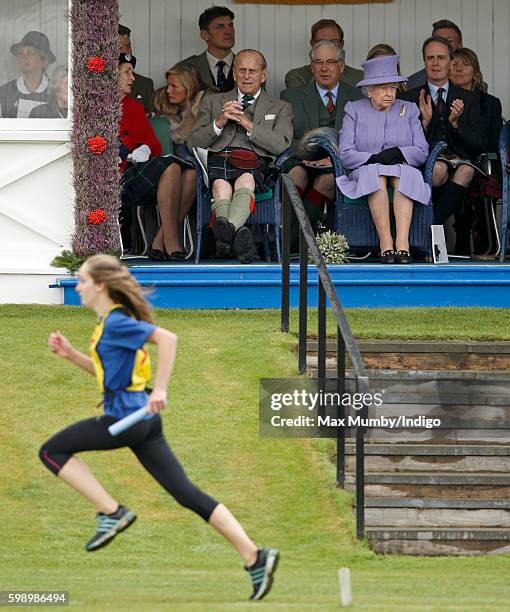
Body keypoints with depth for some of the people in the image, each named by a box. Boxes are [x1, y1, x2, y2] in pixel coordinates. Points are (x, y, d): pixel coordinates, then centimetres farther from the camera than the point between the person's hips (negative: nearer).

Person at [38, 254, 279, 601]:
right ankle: (254, 557, -1)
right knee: (185, 493, 5)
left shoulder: (116, 323, -13)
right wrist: (70, 354, 18)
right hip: (143, 418, 10)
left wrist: (160, 391, -28)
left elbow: (167, 338, -25)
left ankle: (111, 513, -3)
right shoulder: (110, 321, 16)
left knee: (52, 452, 3)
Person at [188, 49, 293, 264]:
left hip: (255, 164, -1)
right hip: (217, 161, 1)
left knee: (245, 181, -40)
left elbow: (281, 145, 7)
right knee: (221, 186, -38)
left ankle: (226, 231, -66)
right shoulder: (213, 102, 30)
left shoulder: (279, 108, 28)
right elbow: (193, 144, 17)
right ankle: (238, 233, -63)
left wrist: (248, 125, -1)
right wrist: (219, 122, 1)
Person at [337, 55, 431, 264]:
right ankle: (385, 245, -44)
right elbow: (345, 154, -2)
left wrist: (397, 153, -14)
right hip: (365, 173, -1)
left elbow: (422, 152, 4)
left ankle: (402, 244, -49)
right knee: (376, 174, -36)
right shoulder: (354, 110, 9)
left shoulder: (408, 110, 14)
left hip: (403, 170, 1)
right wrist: (373, 158, -17)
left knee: (404, 176, -34)